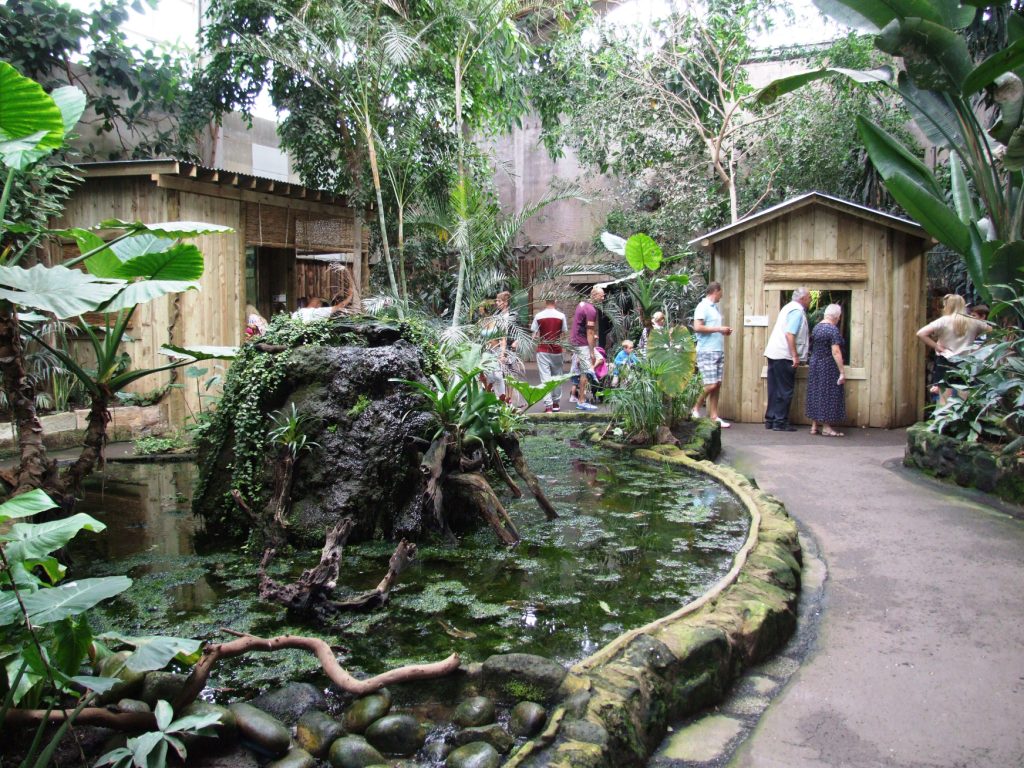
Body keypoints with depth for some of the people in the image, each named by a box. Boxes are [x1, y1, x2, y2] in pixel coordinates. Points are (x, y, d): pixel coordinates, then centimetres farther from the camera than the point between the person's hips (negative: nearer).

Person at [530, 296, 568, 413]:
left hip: (543, 351, -1)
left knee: (545, 378, -2)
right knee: (557, 377, 14)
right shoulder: (561, 316, -4)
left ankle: (548, 405, -10)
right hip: (557, 350, 1)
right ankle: (556, 403, 21)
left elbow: (534, 336, -2)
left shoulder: (538, 316, -5)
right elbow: (564, 334, 0)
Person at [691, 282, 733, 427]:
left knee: (717, 385, 6)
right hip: (707, 352, -9)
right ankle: (696, 408, 8)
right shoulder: (703, 307, -9)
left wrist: (724, 331, 9)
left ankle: (714, 416, 10)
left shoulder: (716, 307, 17)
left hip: (719, 351, 9)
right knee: (711, 385, -11)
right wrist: (718, 329, -14)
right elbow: (697, 327, -19)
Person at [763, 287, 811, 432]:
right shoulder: (797, 311, -11)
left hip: (773, 353, 9)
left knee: (774, 389, 12)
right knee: (785, 391, -2)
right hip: (784, 355, -9)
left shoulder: (789, 307, 19)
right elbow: (789, 334, -20)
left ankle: (770, 420, 16)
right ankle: (780, 423, 1)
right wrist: (795, 356, -20)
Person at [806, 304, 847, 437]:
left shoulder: (816, 327, 6)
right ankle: (826, 427, 4)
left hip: (815, 365, 7)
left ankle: (814, 426, 15)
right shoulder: (833, 330, -16)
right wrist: (842, 372, -18)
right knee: (828, 395, 0)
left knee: (816, 393, 11)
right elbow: (836, 352, -20)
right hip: (828, 367, -7)